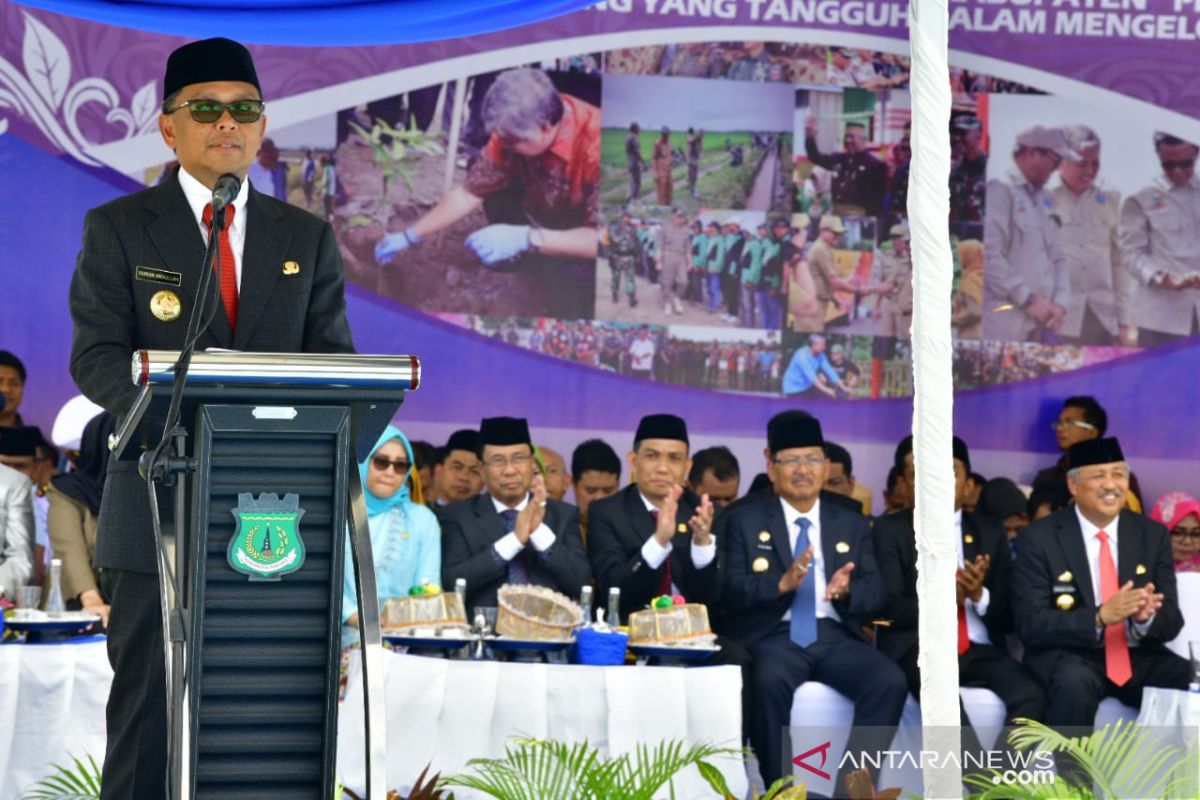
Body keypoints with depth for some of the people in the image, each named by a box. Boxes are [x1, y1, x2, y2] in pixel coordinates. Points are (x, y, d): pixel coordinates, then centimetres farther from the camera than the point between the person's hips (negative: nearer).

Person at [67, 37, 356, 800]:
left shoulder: (308, 237, 13)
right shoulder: (118, 228, 4)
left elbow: (334, 358, 9)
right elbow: (95, 357, -4)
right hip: (160, 501, -2)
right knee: (149, 698, 2)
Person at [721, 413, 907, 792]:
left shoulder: (852, 524, 18)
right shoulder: (743, 520, 10)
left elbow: (877, 592, 8)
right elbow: (730, 591, -3)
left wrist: (847, 591, -16)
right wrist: (782, 583, -22)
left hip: (835, 636, 3)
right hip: (774, 636, -3)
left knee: (890, 681, -26)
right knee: (770, 681, -36)